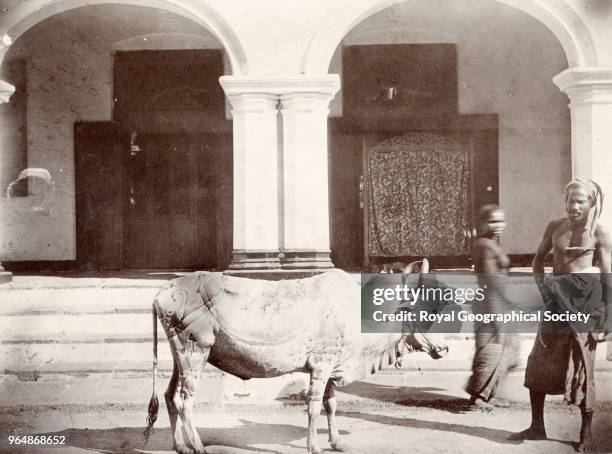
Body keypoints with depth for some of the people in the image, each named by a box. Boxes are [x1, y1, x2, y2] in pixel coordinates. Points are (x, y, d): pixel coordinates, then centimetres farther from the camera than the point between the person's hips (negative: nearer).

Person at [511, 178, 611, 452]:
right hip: (559, 298, 5)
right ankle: (537, 427, 18)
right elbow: (539, 258, 19)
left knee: (582, 366, -1)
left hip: (585, 297, -5)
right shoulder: (555, 227, 9)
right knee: (538, 363, 5)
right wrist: (541, 286, 1)